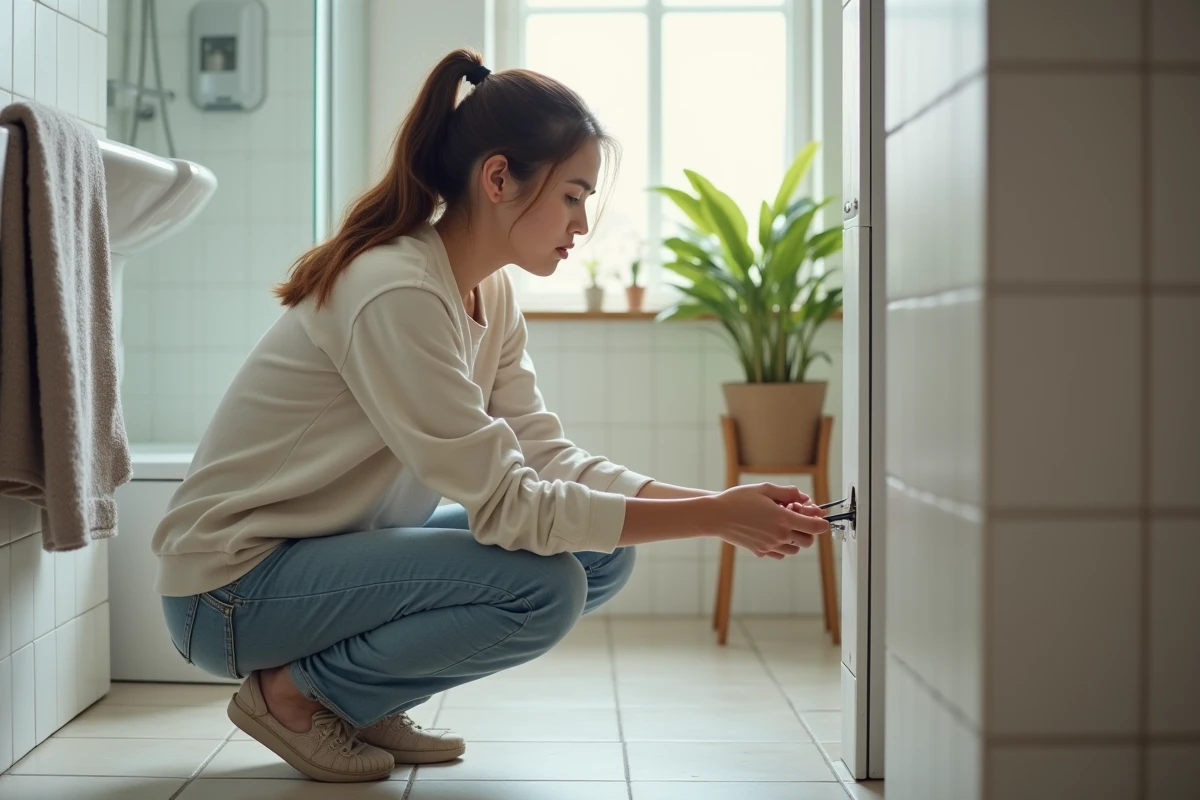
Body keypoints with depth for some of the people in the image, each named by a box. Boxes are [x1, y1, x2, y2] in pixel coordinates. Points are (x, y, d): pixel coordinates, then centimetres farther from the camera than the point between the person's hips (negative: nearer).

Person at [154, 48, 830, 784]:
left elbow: (549, 459, -2)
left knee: (604, 556, -3)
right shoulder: (396, 293, -26)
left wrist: (722, 504, -12)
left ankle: (364, 707, 8)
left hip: (344, 549, 9)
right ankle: (295, 694, -6)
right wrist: (714, 519, -25)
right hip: (233, 585, -9)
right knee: (543, 586, -25)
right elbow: (506, 504, -28)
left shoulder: (490, 295, 3)